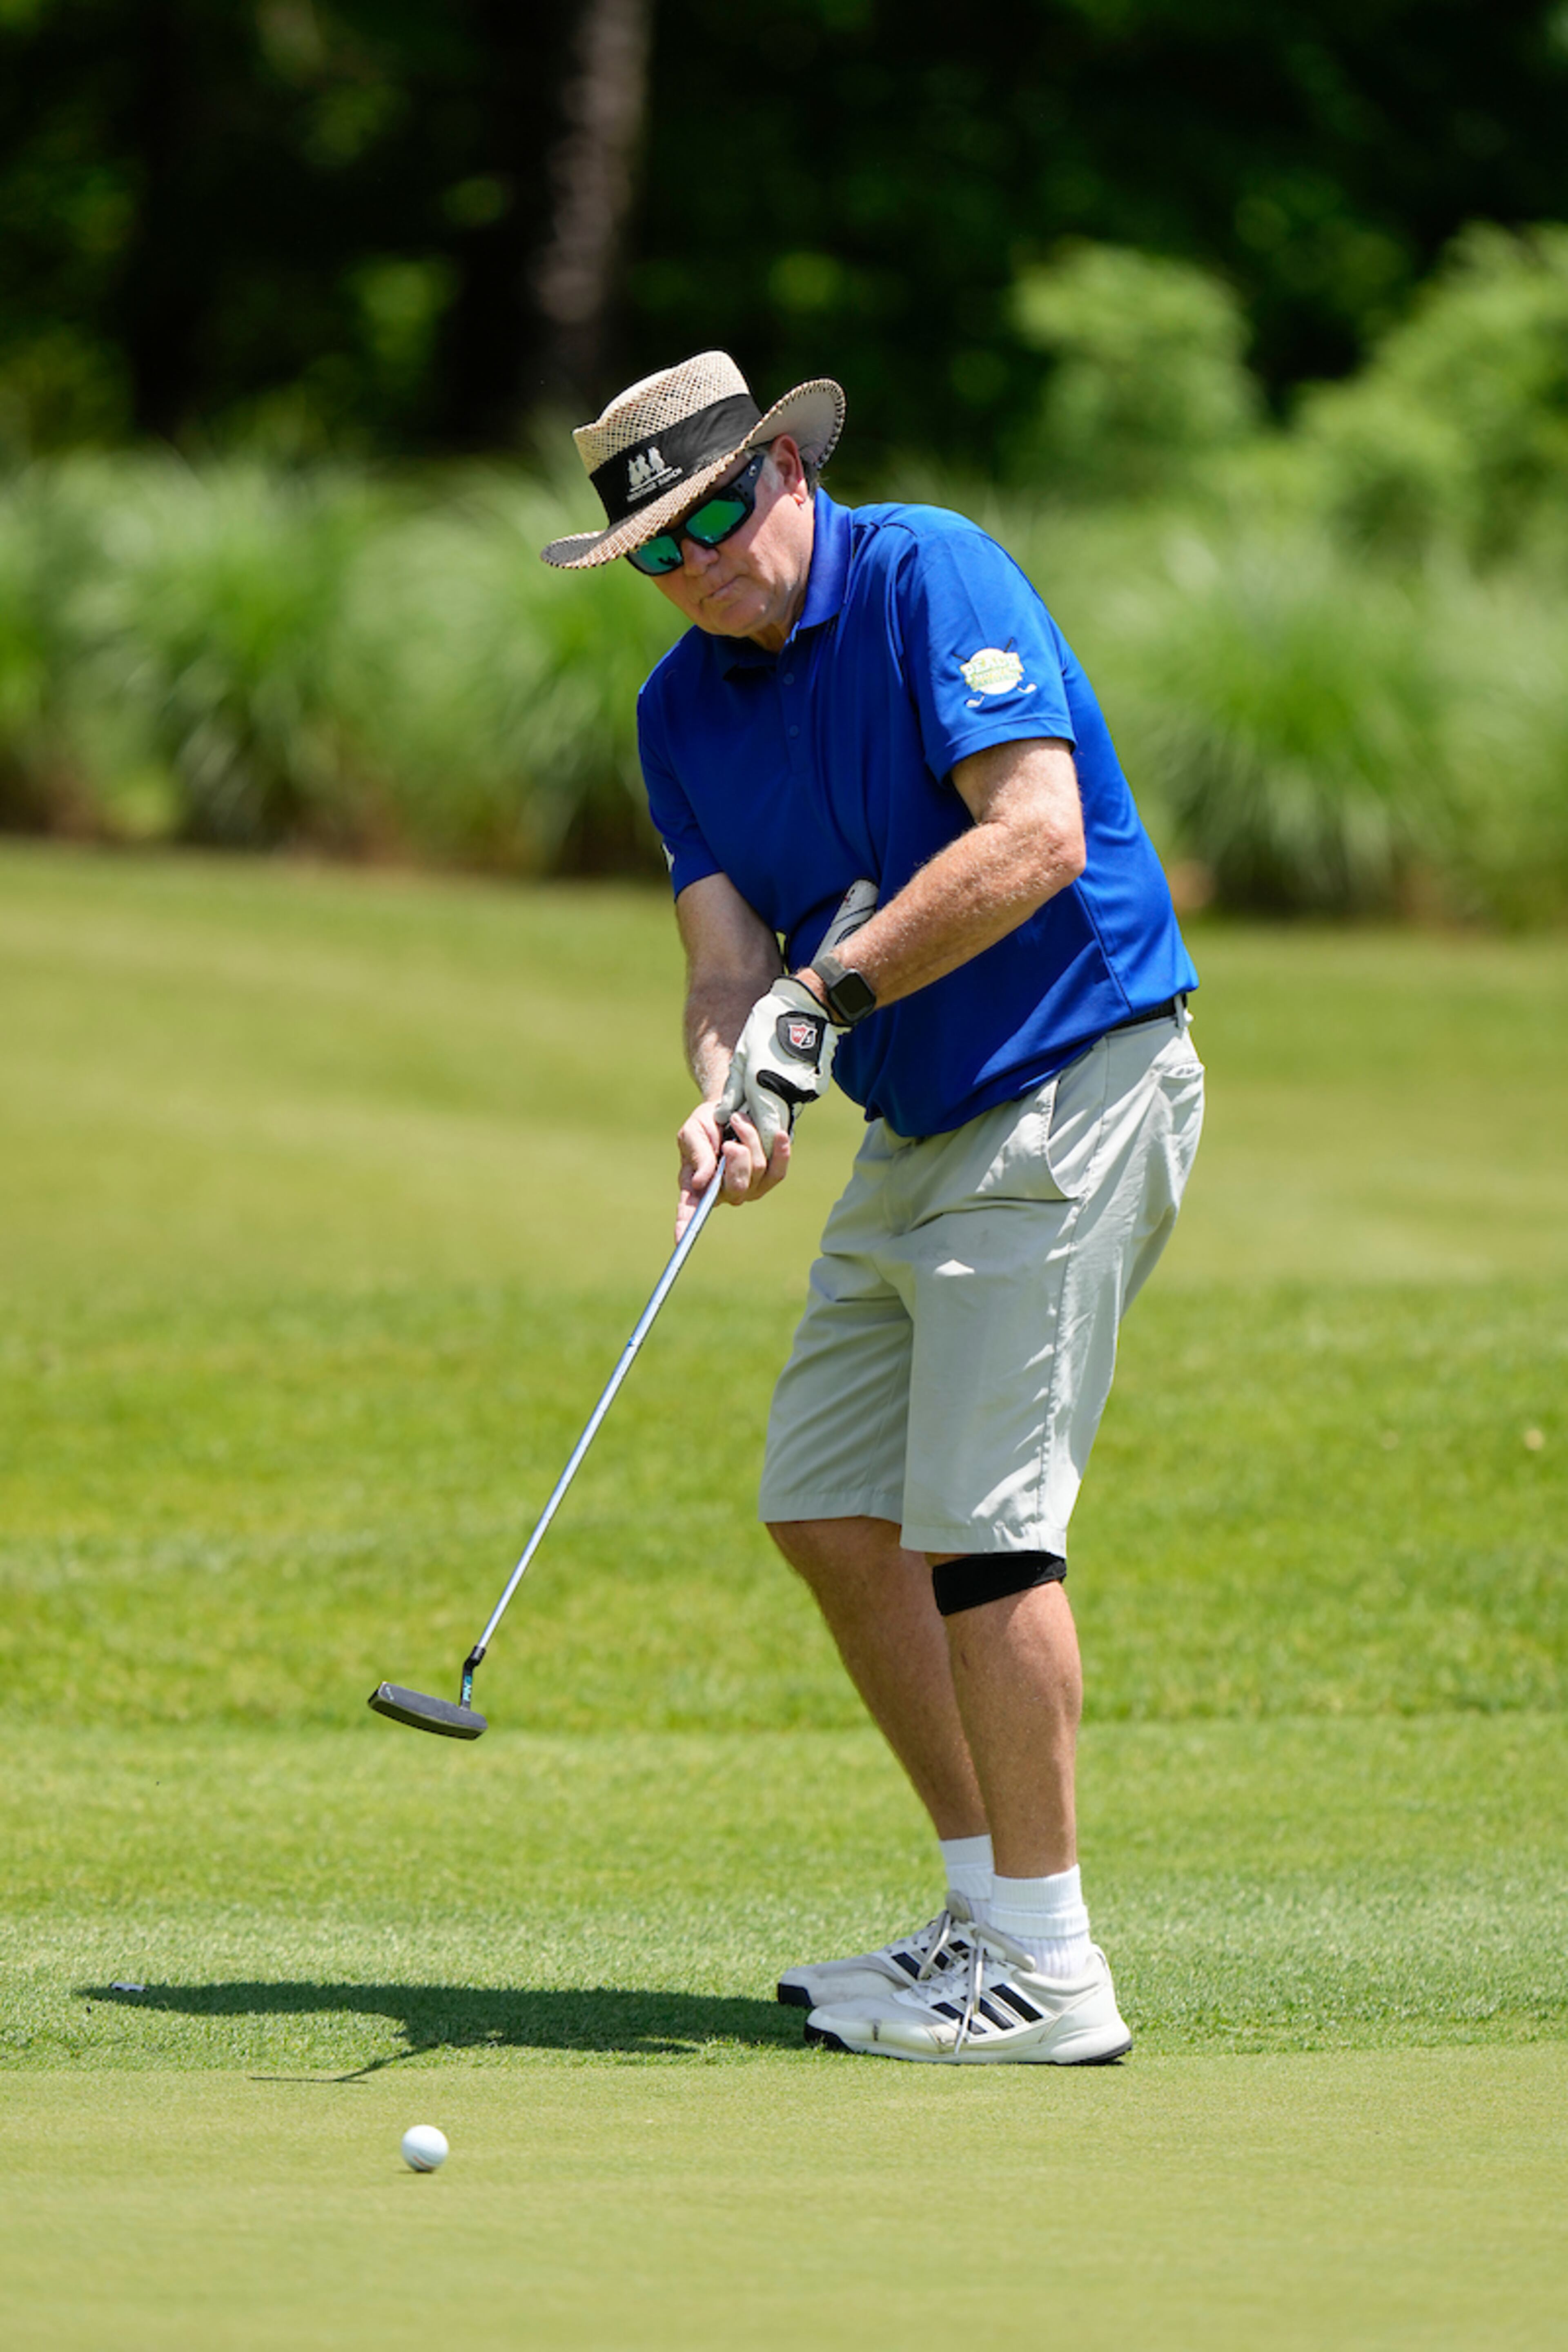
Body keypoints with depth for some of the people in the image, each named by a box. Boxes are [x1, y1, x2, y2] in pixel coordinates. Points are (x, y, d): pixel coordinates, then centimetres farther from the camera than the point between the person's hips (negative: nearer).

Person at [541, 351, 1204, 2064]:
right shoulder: (685, 707, 7)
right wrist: (729, 1094, -23)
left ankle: (1047, 1971, -8)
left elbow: (1039, 835, -24)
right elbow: (730, 952, -1)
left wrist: (833, 991, -24)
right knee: (827, 1506, 9)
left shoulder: (932, 578, -15)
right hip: (919, 1133, 9)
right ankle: (989, 1910, 17)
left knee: (978, 1514, -12)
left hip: (1073, 1089, -9)